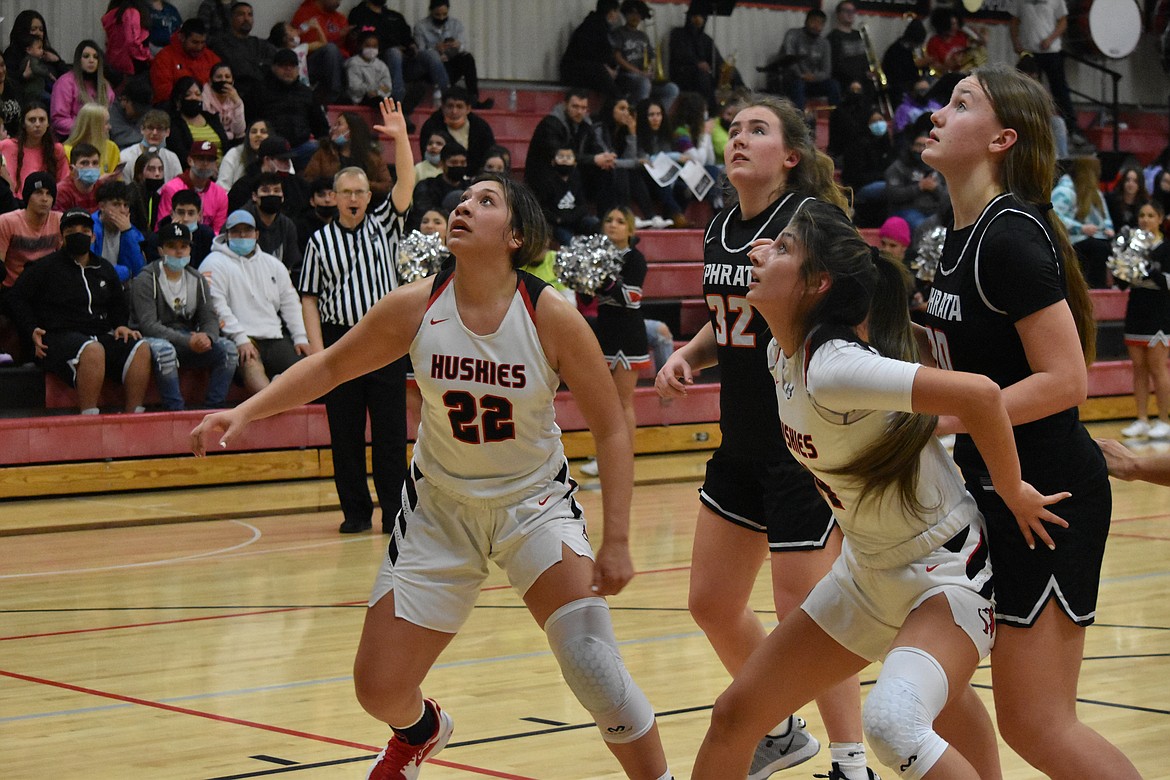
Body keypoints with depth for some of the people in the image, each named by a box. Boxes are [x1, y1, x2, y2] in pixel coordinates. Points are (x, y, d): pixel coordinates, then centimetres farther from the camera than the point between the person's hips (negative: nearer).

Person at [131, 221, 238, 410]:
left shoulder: (197, 280, 12)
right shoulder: (145, 280, -6)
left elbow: (210, 318, 8)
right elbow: (148, 325, -17)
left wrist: (207, 337, -19)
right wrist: (187, 341, -27)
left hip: (189, 340, 6)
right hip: (156, 340, -6)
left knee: (228, 348, -18)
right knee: (164, 350, -40)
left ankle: (213, 409, -19)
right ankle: (176, 410, -35)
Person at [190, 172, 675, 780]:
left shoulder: (552, 317, -19)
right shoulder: (415, 307, -13)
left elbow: (610, 429, -11)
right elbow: (329, 366, 3)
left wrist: (616, 541, -16)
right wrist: (245, 412, -8)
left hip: (533, 502, -2)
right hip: (439, 506, 2)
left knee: (589, 660, -23)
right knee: (379, 689, 3)